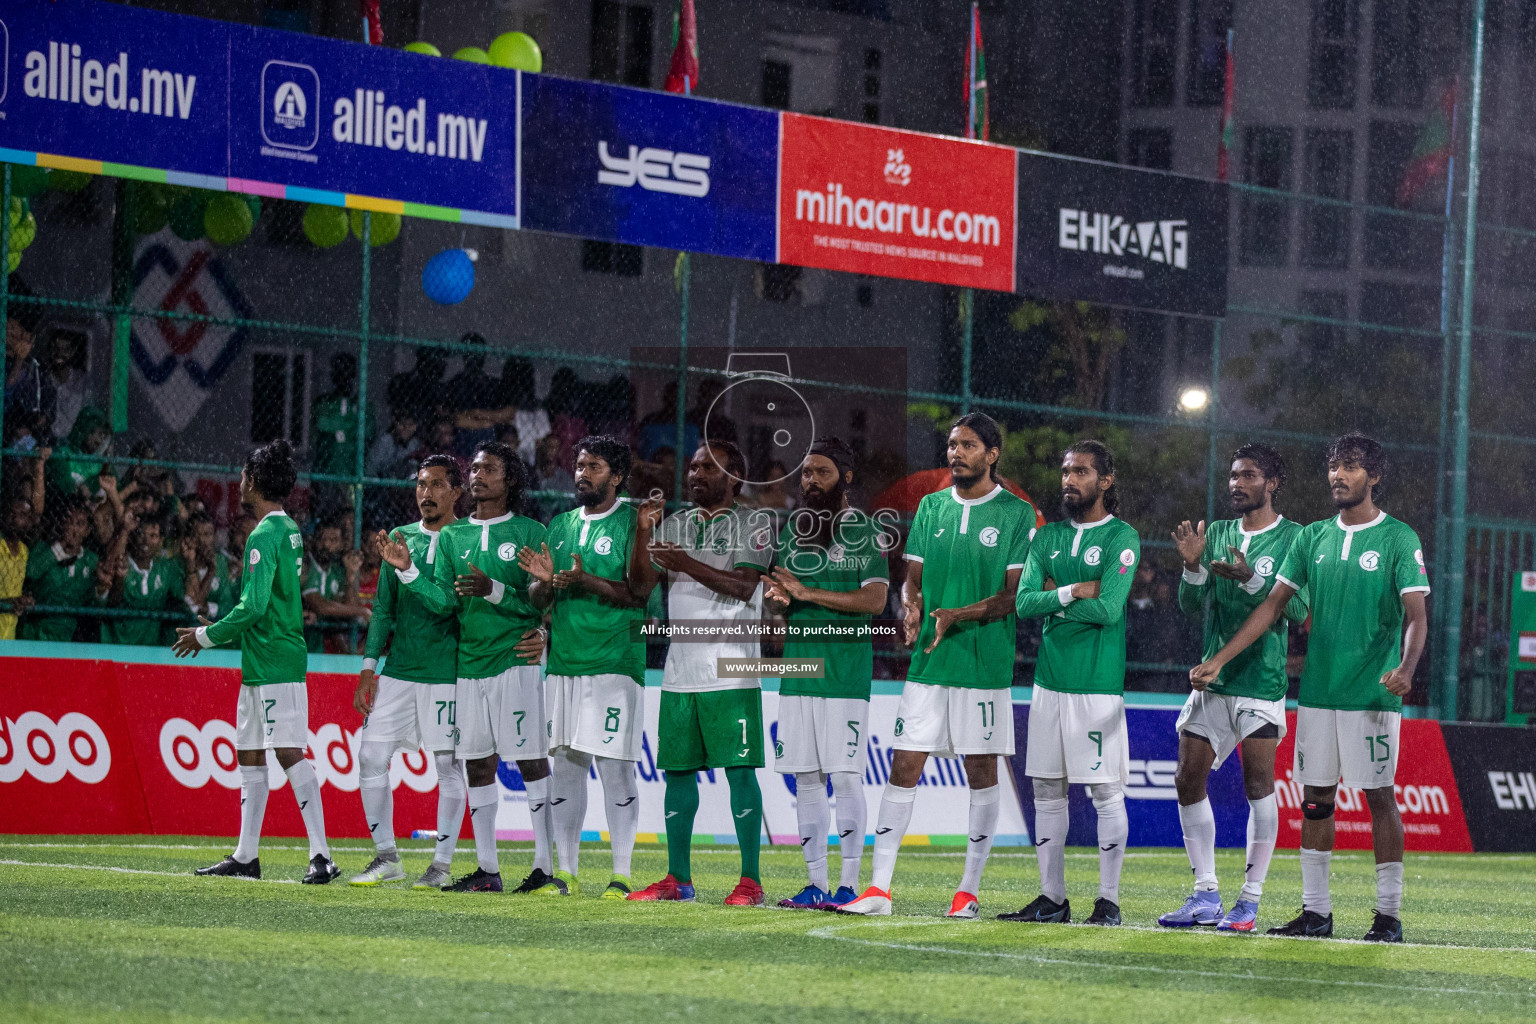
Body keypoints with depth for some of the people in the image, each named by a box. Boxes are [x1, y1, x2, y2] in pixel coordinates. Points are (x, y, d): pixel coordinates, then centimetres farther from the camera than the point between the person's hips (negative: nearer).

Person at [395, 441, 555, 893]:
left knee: (532, 762, -6)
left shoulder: (529, 533, 0)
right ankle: (486, 869, 13)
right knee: (477, 766, 7)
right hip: (469, 663, 5)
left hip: (515, 661, -5)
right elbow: (443, 599, 5)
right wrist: (407, 570, -9)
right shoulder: (452, 536, 14)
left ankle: (545, 866, -5)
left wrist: (494, 590, -19)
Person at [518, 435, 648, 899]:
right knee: (566, 768, 6)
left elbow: (637, 595, -11)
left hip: (615, 664, -6)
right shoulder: (561, 525, 17)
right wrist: (546, 581, -6)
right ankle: (566, 872, 11)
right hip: (564, 663, 6)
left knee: (615, 767, -7)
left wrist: (586, 581, -23)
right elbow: (536, 599, 16)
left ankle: (621, 874, -4)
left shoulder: (632, 523, -2)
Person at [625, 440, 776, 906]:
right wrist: (643, 532, -5)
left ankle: (750, 880, -5)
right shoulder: (674, 524, 15)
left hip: (731, 671, -5)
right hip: (680, 670, 5)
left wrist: (688, 564, -23)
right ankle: (678, 879, 12)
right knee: (678, 770, 6)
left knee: (740, 770, -7)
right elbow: (641, 586, 9)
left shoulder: (752, 525, 0)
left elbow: (744, 586, -14)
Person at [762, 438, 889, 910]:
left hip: (846, 669, -6)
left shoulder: (866, 532, -3)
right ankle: (816, 882, 10)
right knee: (805, 777, 5)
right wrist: (776, 598, -8)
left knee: (845, 775, -7)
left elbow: (874, 600, -13)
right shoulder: (791, 530, 14)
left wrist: (807, 593, -18)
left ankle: (850, 883, -3)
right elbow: (778, 596, 17)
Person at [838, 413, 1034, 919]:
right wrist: (910, 609, -9)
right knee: (904, 765, -1)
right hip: (928, 663, 4)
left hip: (985, 663, -4)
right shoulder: (931, 507, 12)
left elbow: (1015, 594, -6)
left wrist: (957, 616, -19)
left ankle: (970, 890, 9)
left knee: (981, 771, 2)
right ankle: (879, 888, -1)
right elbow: (913, 578, 14)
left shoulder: (1016, 513, -1)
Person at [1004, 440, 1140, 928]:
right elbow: (1024, 602, 2)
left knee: (1106, 793, -4)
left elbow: (1108, 608, -15)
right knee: (1047, 792, 7)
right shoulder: (1048, 537, 14)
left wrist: (1053, 601, -5)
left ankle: (1109, 901, 0)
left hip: (1098, 685, -6)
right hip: (1049, 681, 6)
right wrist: (1075, 591, -11)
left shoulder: (1122, 538, -3)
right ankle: (1051, 898, 13)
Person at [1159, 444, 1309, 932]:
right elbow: (1191, 606, 10)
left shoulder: (1293, 538, -2)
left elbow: (1298, 610, -11)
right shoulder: (1217, 535, 13)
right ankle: (1205, 896, 10)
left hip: (1261, 681, -5)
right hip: (1211, 681, 6)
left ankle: (1250, 900, -3)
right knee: (1189, 782, 2)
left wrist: (1252, 580, -24)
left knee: (1258, 787, -9)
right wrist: (1193, 566, -9)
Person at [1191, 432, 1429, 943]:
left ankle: (1389, 915, 0)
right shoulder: (1312, 538, 11)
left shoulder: (1399, 540, -3)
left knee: (1379, 795, -4)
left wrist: (1405, 668, -29)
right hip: (1317, 691, 5)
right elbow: (1274, 605, 11)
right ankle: (1315, 911, 11)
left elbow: (1416, 616, -9)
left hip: (1373, 693, -5)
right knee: (1315, 795, 5)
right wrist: (1219, 659, 4)